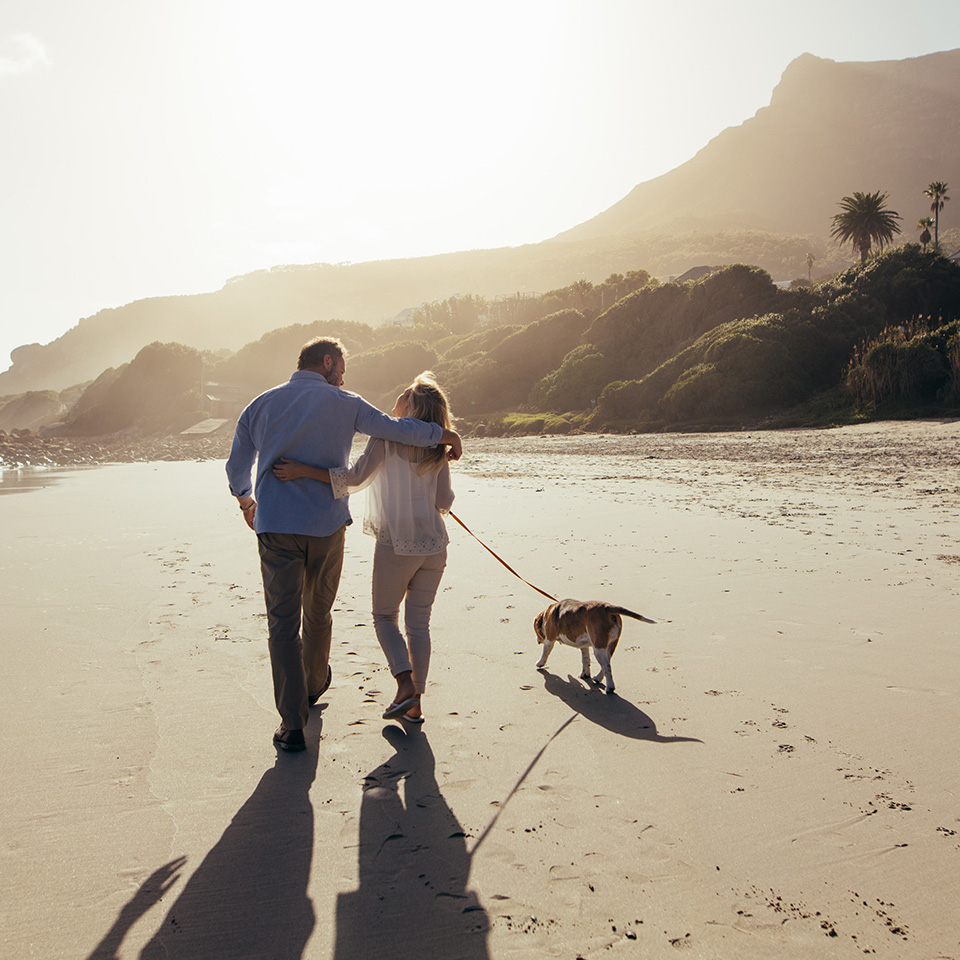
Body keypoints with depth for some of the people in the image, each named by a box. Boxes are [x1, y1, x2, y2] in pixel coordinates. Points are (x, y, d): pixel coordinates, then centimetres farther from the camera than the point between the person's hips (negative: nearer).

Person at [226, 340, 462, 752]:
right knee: (318, 613, 20)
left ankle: (292, 723, -4)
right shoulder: (343, 404, 0)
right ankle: (313, 686, 42)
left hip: (276, 527, 1)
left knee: (283, 621, 0)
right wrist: (442, 434, 9)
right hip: (326, 525, 0)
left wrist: (245, 499, 33)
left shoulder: (261, 405, 9)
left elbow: (236, 466, 14)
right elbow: (394, 428, -6)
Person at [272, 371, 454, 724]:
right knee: (419, 622, 11)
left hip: (396, 543, -4)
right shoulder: (437, 450, 4)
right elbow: (444, 502, 5)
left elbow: (356, 477, -19)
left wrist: (302, 470, -19)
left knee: (385, 616, 13)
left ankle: (405, 685, -4)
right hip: (433, 545, 4)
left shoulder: (388, 436, -10)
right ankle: (414, 704, 14)